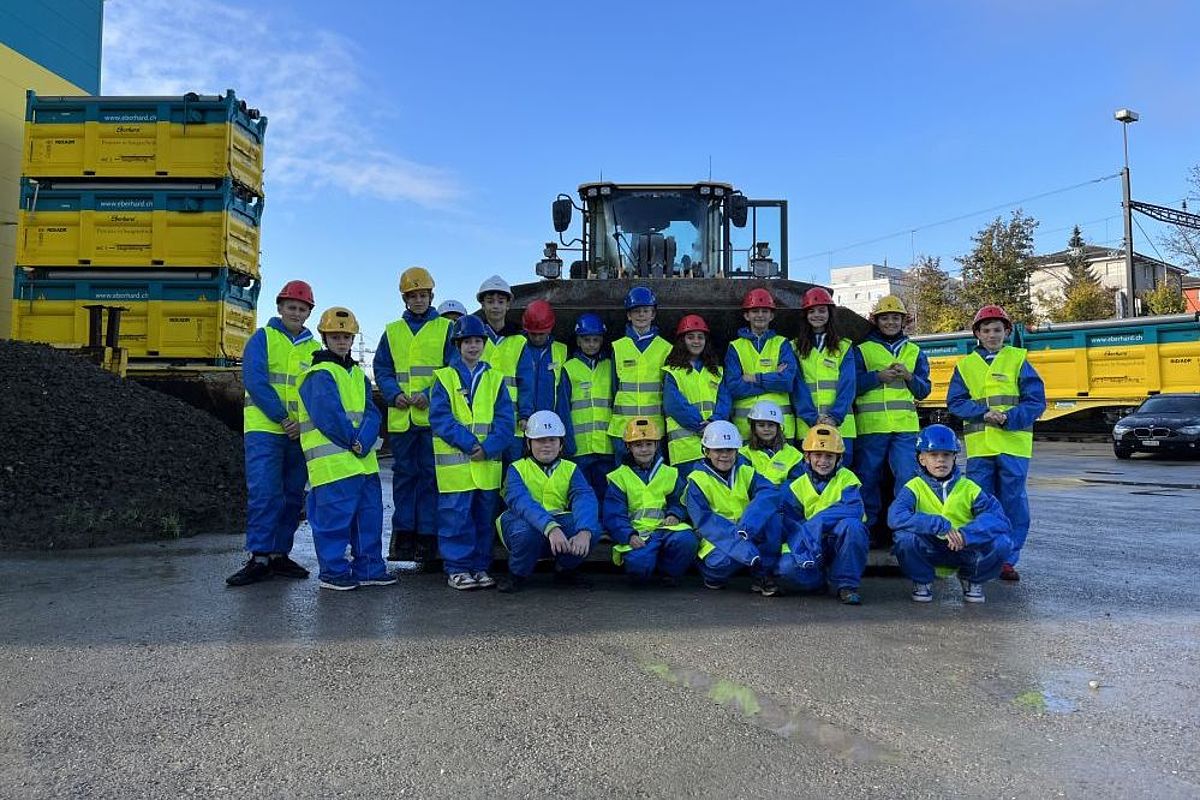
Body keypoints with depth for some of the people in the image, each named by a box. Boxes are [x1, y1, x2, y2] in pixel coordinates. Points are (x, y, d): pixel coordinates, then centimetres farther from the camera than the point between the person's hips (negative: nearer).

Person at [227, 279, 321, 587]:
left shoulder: (314, 348, 14)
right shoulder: (262, 338, 2)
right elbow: (255, 381, -9)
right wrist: (282, 419, -15)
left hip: (299, 434, 5)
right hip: (264, 429, -5)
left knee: (292, 496, 8)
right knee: (264, 493, -11)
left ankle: (280, 554, 17)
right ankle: (258, 558, -6)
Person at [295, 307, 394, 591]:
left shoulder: (358, 374, 17)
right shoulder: (318, 375, -6)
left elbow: (371, 413, 7)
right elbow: (328, 415, -18)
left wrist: (364, 441, -10)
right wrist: (353, 440, -13)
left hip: (363, 460, 8)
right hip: (332, 461, -8)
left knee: (370, 513, 12)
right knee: (334, 516, -3)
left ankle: (369, 568, 22)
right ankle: (333, 572, 10)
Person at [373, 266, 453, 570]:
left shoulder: (445, 329, 6)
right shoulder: (392, 331, 14)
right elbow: (381, 370, 13)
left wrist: (430, 394, -13)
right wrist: (394, 394, -6)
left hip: (434, 417, -3)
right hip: (400, 417, 3)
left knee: (430, 474, 0)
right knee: (404, 474, 8)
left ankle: (427, 536, 7)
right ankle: (404, 533, 16)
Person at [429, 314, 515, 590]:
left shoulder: (495, 379, 11)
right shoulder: (444, 378, 4)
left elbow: (505, 420, 3)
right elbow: (440, 418, -7)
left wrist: (489, 447, -12)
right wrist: (469, 443, -16)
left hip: (488, 462, 3)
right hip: (454, 462, -3)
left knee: (485, 516, 9)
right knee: (457, 516, -2)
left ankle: (480, 567, 20)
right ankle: (457, 569, 10)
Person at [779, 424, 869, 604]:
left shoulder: (847, 479, -2)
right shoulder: (797, 487, 4)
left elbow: (854, 510, -21)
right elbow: (789, 524, -5)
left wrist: (818, 521, -31)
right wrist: (801, 543, -26)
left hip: (843, 546, -1)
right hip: (811, 549, 1)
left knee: (850, 525, -34)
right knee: (786, 568, -29)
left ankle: (846, 584, -15)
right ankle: (824, 581, 2)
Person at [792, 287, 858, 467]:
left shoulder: (844, 347, 12)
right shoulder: (796, 348, 11)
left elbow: (848, 386, 2)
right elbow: (797, 386, 1)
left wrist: (835, 417, -13)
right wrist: (813, 418, -13)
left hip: (840, 424, 0)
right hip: (807, 425, 0)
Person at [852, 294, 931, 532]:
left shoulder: (914, 352, 18)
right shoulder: (862, 350, 8)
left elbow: (924, 390, 13)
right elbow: (852, 385, -2)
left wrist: (909, 376, -6)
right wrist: (878, 376, -13)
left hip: (905, 426, 2)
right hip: (870, 425, -2)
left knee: (908, 477, -6)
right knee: (868, 478, 3)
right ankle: (868, 528, 15)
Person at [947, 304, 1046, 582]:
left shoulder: (1018, 360, 6)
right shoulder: (966, 365, 11)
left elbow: (1036, 401, -1)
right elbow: (955, 402, 3)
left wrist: (1008, 418, -16)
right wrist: (984, 412, -13)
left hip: (1014, 443, -1)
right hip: (979, 446, 1)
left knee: (1013, 502, 2)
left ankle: (1008, 560, 11)